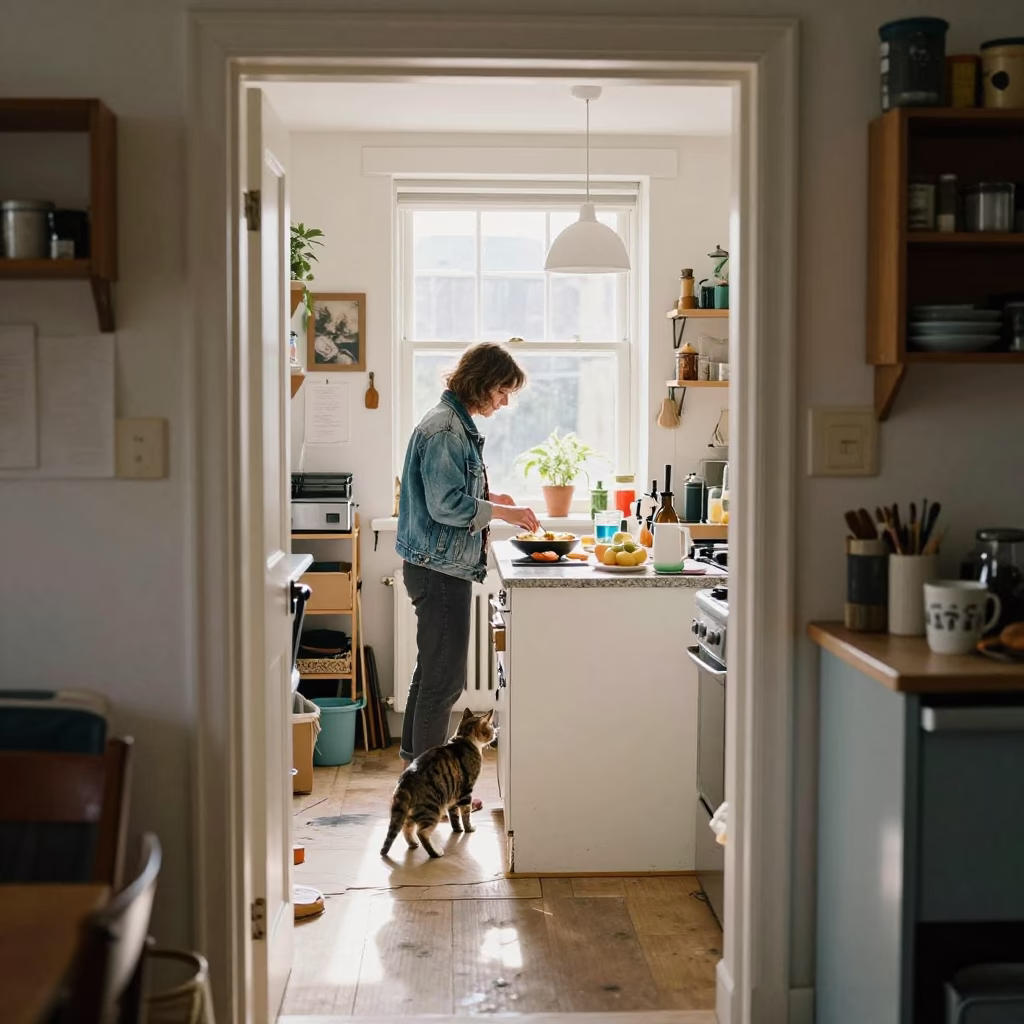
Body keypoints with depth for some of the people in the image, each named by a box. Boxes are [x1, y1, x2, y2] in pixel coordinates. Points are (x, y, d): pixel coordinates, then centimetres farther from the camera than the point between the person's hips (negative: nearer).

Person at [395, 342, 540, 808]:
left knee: (433, 670, 18)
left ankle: (417, 762, 30)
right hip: (439, 567, -11)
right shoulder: (444, 428, -17)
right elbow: (446, 505, -23)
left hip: (442, 566, 11)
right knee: (445, 676, -4)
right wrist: (503, 512, -15)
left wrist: (488, 499, 9)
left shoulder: (457, 424, 15)